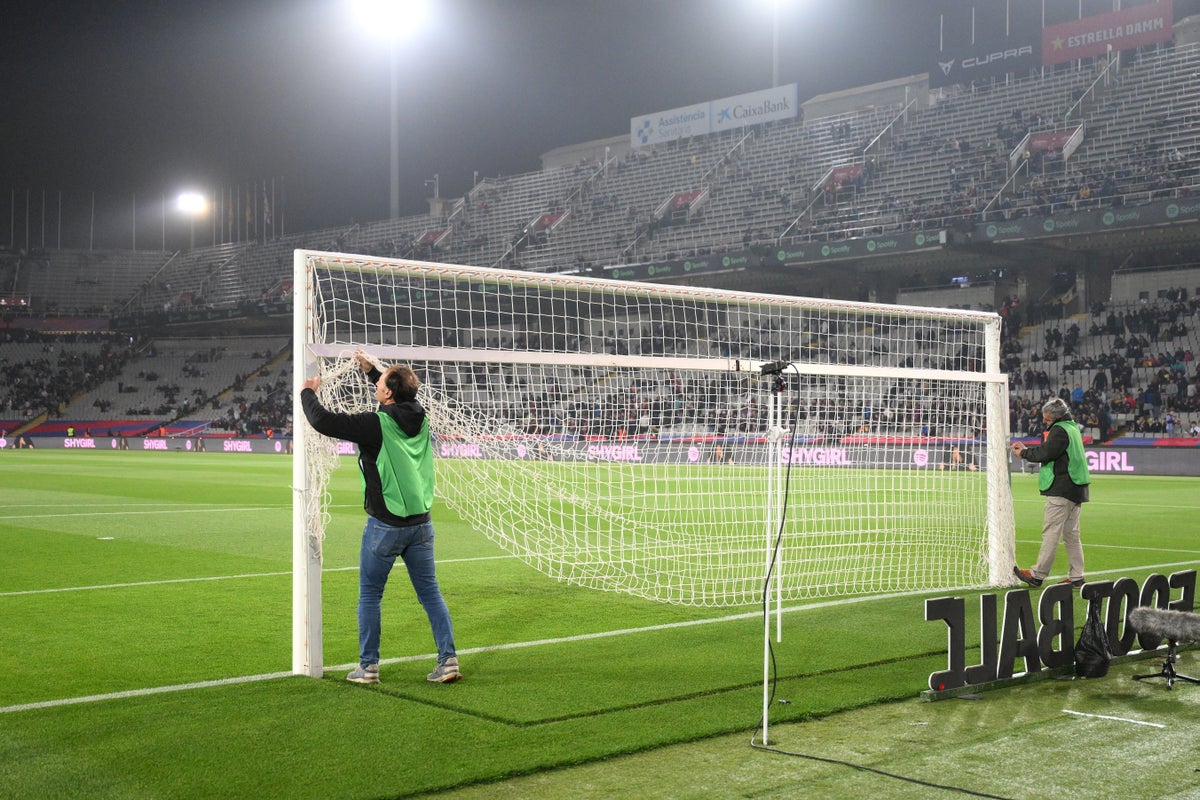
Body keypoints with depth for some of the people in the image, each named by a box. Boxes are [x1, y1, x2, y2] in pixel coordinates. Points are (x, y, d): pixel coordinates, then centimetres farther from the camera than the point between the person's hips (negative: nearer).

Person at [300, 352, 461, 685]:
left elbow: (322, 420, -15)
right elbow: (399, 397, 27)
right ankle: (448, 661, 8)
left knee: (369, 596, 9)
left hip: (385, 526, -6)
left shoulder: (376, 424, -17)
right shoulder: (419, 418, 2)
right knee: (431, 593, 10)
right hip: (421, 523, 6)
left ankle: (368, 667, 14)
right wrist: (370, 369, 30)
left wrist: (308, 392, 4)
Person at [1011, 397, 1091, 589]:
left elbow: (1045, 454, -18)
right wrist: (1026, 449, 15)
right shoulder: (1072, 427, 17)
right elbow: (1048, 449, 20)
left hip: (1061, 489, -10)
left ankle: (1037, 575, -4)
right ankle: (1076, 577, 12)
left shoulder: (1059, 430, -14)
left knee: (1051, 532, -7)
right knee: (1071, 534, 12)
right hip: (1076, 488, 10)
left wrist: (1024, 453, -4)